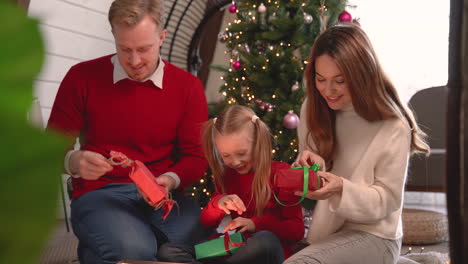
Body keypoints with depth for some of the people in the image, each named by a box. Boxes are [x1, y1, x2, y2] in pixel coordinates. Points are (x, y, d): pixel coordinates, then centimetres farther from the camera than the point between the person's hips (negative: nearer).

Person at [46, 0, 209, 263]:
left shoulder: (188, 87, 5)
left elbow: (196, 156, 7)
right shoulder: (83, 78, 0)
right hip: (100, 193, -2)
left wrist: (171, 181, -16)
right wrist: (74, 162, -18)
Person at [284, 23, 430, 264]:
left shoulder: (393, 128, -16)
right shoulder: (313, 109, -1)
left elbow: (386, 201, -12)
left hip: (372, 236, -5)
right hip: (326, 230, 6)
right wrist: (312, 167, -14)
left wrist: (341, 188, -29)